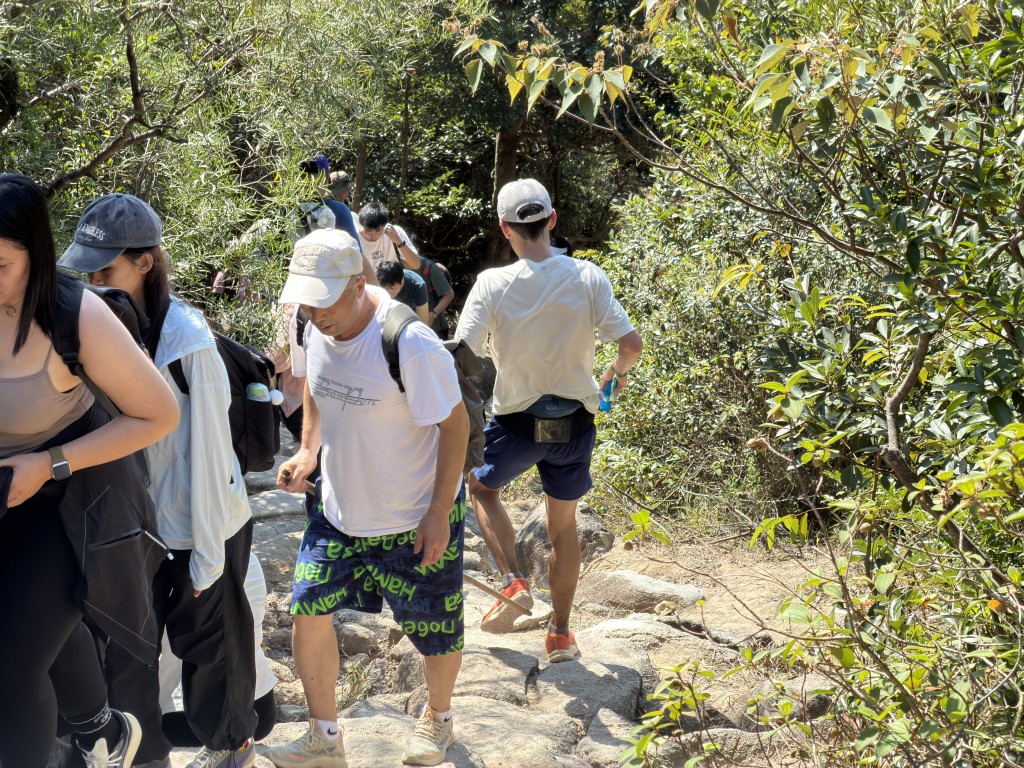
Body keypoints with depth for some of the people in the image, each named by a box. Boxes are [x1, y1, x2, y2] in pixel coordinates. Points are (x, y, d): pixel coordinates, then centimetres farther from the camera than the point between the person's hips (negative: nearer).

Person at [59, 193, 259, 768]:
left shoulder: (188, 342, -21)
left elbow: (207, 450, -17)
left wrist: (207, 556, -13)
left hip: (198, 527, -5)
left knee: (208, 644, 14)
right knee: (124, 653, 12)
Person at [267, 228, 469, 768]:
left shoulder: (410, 344, -28)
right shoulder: (318, 329, -7)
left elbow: (455, 423, -20)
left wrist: (440, 513, -19)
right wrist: (308, 451, 0)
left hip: (415, 517, -6)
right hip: (339, 508, 6)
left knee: (434, 630, 12)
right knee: (308, 611, 5)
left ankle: (437, 719, 43)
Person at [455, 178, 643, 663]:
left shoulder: (493, 284, -15)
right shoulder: (586, 277, -11)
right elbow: (631, 343, -13)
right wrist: (620, 371, 9)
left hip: (517, 422, -2)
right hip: (574, 422, 2)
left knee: (482, 486, 28)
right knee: (563, 524, 19)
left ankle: (513, 583, 10)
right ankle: (560, 634, 27)